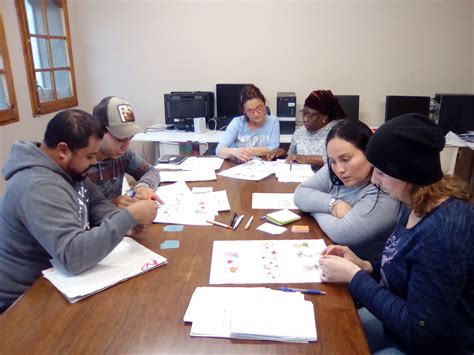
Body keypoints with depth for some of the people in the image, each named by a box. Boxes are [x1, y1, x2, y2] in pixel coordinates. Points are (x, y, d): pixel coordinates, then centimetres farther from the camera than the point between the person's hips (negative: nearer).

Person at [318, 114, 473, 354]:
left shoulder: (443, 233, -33)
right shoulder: (419, 206, -4)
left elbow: (418, 327, -26)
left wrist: (354, 276, -21)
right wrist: (364, 267, -8)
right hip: (402, 325, 8)